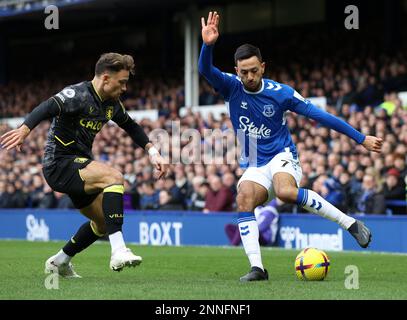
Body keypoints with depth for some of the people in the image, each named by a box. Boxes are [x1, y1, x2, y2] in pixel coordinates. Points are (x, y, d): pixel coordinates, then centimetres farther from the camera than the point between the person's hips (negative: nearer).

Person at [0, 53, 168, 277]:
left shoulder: (111, 104, 10)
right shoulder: (78, 95, -17)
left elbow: (131, 126, 27)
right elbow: (48, 107, -34)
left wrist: (153, 152, 16)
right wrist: (24, 130, -52)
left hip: (79, 166, 10)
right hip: (59, 164, -10)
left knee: (104, 223, 15)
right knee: (113, 177, -30)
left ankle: (59, 262, 33)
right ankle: (118, 251, -37)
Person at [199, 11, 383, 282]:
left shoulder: (281, 93, -9)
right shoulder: (232, 87, -4)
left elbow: (320, 115, -5)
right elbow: (205, 70, -22)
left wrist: (361, 139, -5)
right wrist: (208, 45, -43)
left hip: (282, 157, -4)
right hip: (253, 166, 4)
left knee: (285, 191, -36)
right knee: (244, 199, -27)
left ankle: (351, 223, -25)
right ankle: (257, 268, -29)